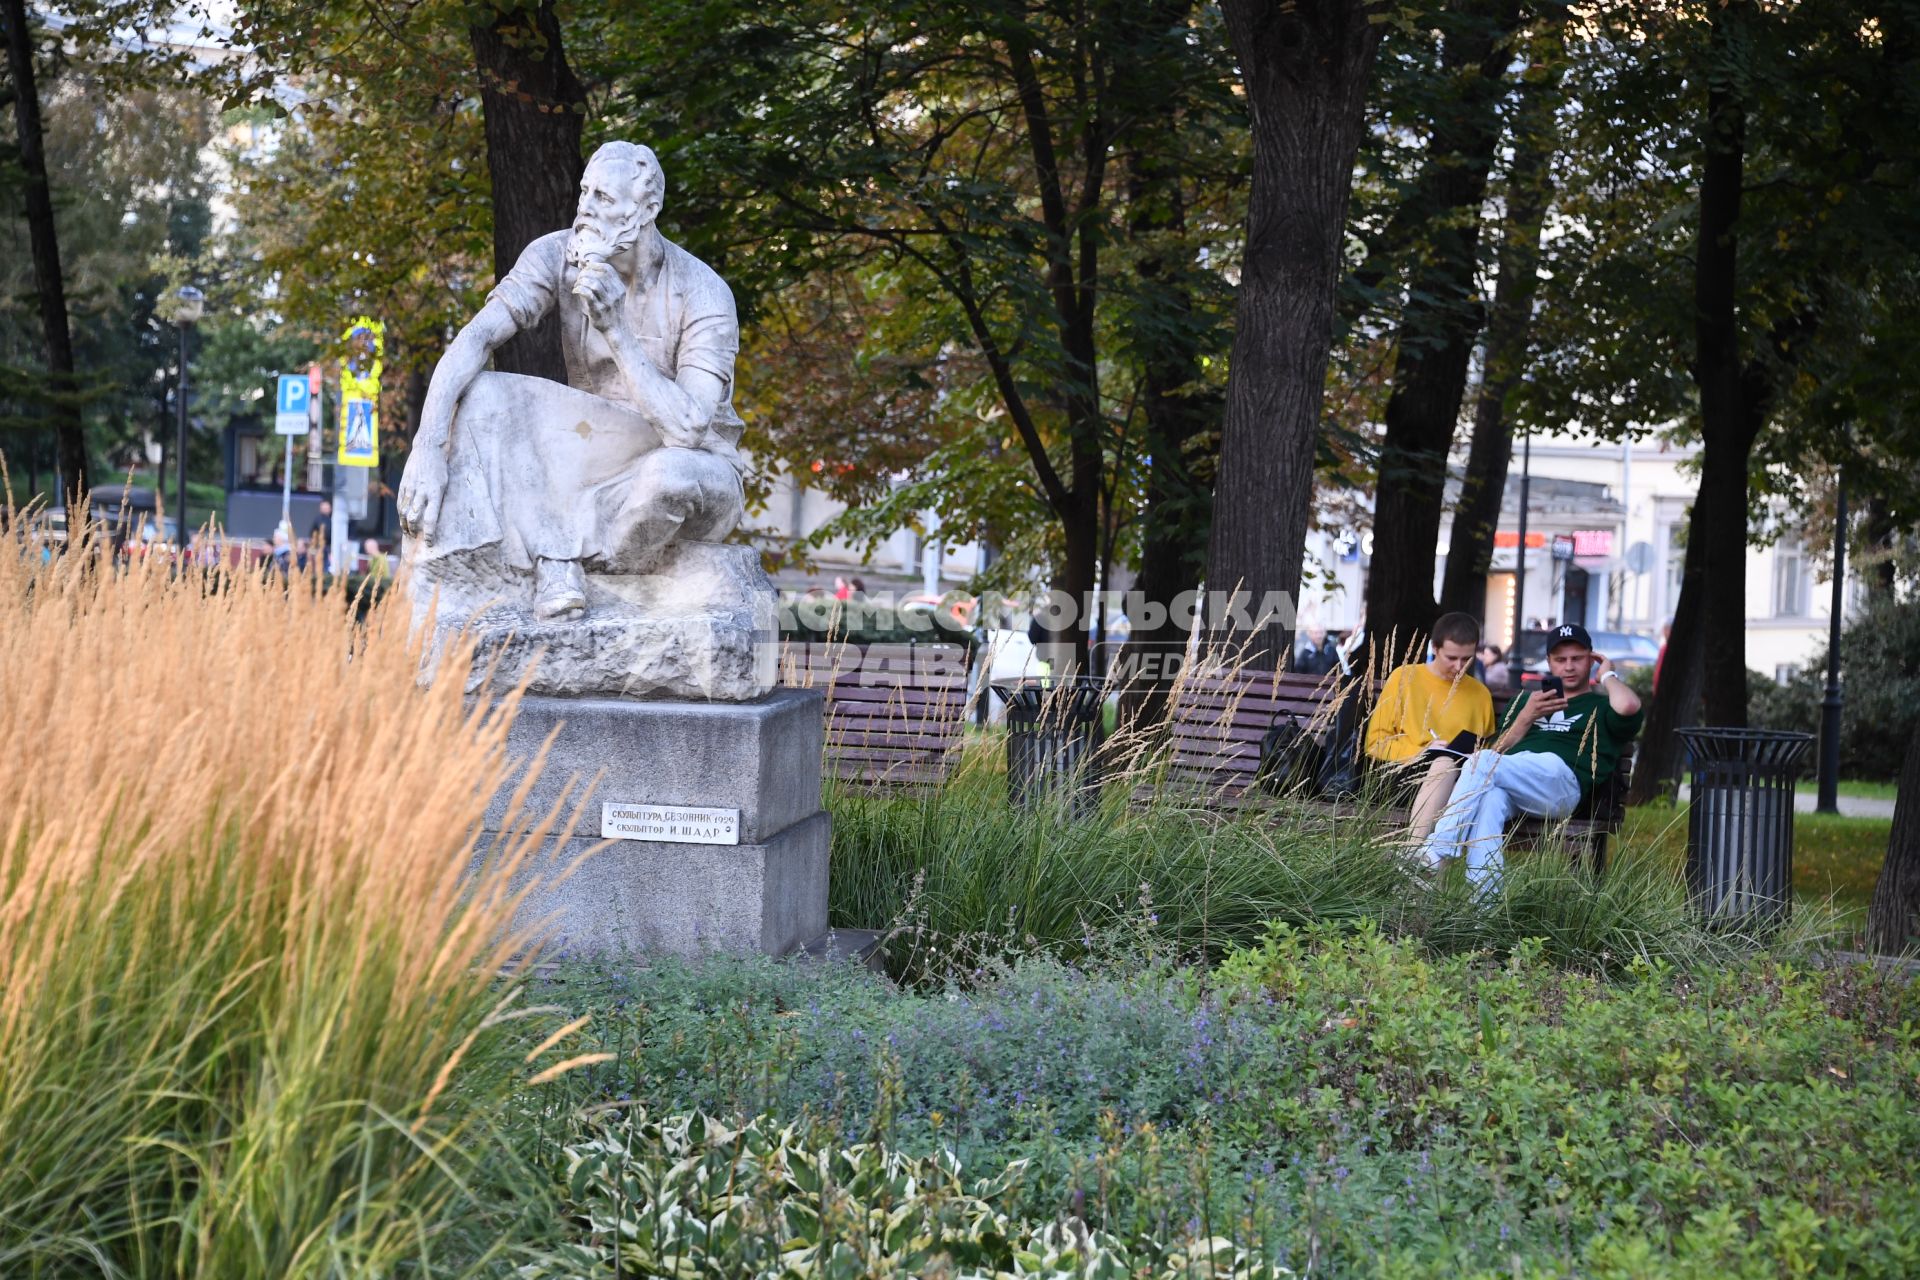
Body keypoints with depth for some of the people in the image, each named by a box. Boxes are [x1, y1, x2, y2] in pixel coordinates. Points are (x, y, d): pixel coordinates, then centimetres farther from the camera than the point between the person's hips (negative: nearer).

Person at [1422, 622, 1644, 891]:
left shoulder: (1601, 706, 23)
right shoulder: (1527, 698, 37)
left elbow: (1629, 706, -4)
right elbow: (1498, 751, 27)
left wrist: (1607, 675, 15)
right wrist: (1526, 717, 12)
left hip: (1559, 780, -4)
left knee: (1482, 762, -31)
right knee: (1490, 797, -36)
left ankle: (1434, 854, -38)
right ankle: (1484, 894, -51)